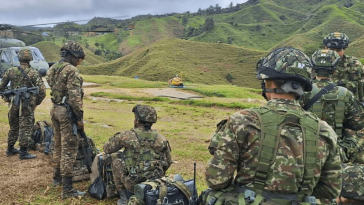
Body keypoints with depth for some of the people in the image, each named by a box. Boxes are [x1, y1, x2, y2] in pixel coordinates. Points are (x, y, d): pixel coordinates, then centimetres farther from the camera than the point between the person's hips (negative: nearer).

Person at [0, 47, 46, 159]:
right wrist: (37, 102, 0)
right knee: (25, 128, 1)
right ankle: (23, 152, 3)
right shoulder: (33, 73, -10)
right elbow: (42, 90, -14)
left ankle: (10, 149, 31)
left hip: (13, 103, 4)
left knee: (13, 127, 19)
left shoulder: (11, 71, 1)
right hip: (27, 104, -4)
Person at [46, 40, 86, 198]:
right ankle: (67, 188, -2)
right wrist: (79, 117, -16)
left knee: (59, 145, 21)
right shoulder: (71, 70, -16)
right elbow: (75, 97, -21)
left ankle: (57, 178, 35)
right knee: (69, 149, -5)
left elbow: (53, 90, 15)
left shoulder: (52, 69, 11)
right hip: (67, 112, -9)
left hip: (55, 109, 9)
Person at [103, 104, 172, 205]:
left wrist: (117, 139, 26)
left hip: (133, 184, -4)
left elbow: (107, 149, 5)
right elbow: (168, 162, 10)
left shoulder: (127, 136, -9)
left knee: (115, 158, 16)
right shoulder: (161, 139, 0)